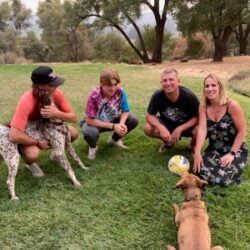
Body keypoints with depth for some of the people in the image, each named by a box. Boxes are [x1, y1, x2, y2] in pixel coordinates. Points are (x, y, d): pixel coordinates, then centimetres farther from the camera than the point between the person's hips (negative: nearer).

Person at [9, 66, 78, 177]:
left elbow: (74, 118, -17)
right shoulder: (26, 101, -38)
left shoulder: (56, 93, -22)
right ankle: (30, 164, 5)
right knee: (32, 154, -35)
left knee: (73, 133, -14)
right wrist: (38, 143, -29)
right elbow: (14, 136, -43)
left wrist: (57, 113, -38)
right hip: (27, 133, -5)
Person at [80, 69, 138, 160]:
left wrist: (122, 124, -33)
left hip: (112, 120, 4)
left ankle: (114, 139, 13)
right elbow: (90, 120, -28)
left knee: (133, 121, -17)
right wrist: (113, 126, -31)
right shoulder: (94, 95, -32)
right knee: (90, 132, -39)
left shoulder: (120, 91, -22)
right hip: (94, 122, -4)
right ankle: (93, 147, 2)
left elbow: (126, 111, -11)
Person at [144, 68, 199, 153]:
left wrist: (179, 129, -31)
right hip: (167, 123, 2)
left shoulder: (189, 96, -26)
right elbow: (149, 116, -16)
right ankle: (168, 141, 9)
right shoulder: (157, 96, -23)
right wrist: (161, 128, -35)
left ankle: (193, 145, 6)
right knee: (148, 128, -24)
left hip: (186, 125, -2)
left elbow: (197, 117, -19)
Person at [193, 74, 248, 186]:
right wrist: (197, 153, -28)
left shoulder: (232, 105, -18)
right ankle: (219, 162, 12)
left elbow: (242, 131, -14)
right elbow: (202, 129, -16)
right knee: (200, 171, -20)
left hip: (236, 149, -4)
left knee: (222, 178, -24)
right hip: (214, 149, 4)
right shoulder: (203, 107, -5)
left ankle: (234, 169, 11)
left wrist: (232, 154, -18)